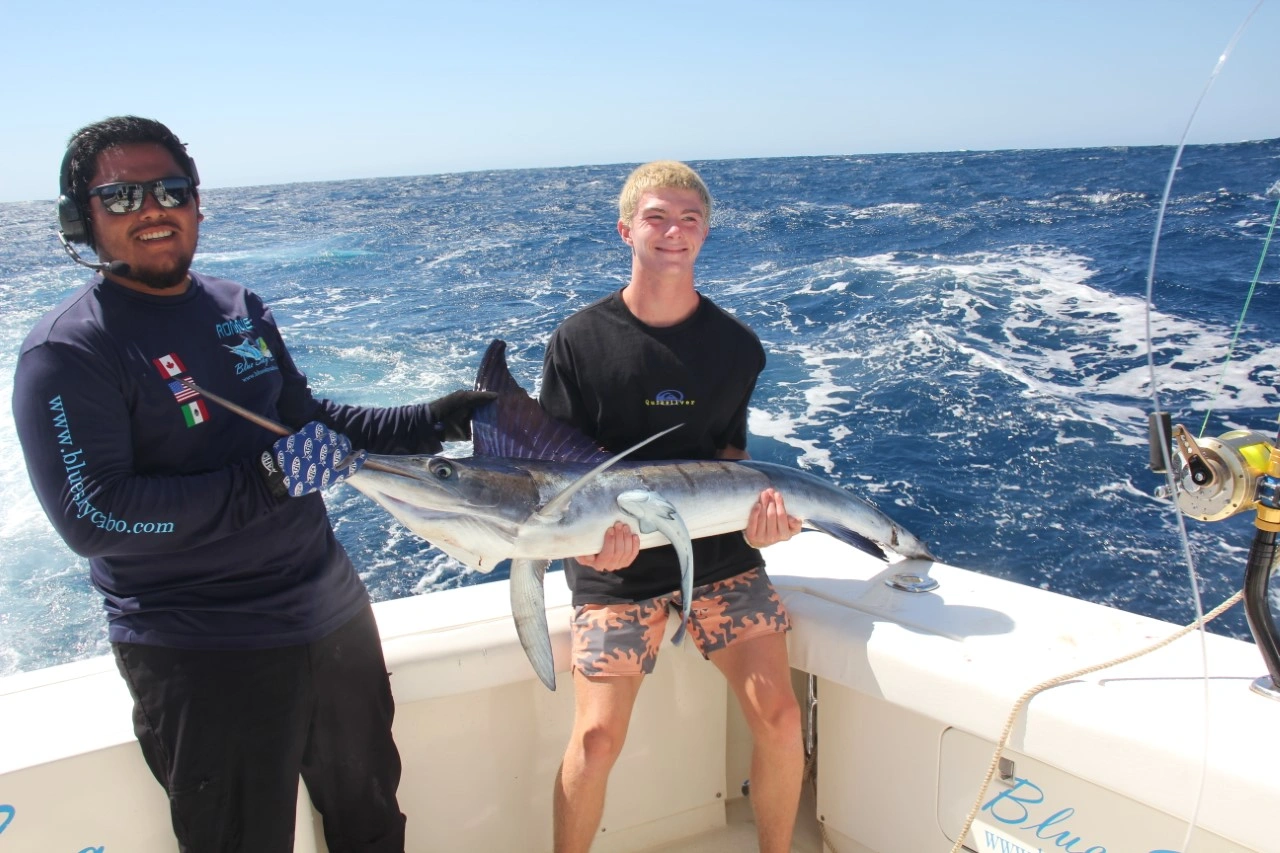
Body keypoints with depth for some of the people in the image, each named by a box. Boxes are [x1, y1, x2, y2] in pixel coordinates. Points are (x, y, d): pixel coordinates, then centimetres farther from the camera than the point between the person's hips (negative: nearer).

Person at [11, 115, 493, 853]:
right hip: (204, 655, -7)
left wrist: (431, 422, 4)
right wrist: (266, 482, -26)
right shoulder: (68, 353, -15)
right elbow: (92, 518, -22)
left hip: (332, 611, 7)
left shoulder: (240, 309, 7)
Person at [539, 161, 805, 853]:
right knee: (598, 735, -9)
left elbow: (730, 454, 6)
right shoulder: (579, 341, -5)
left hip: (718, 551, 2)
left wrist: (758, 512, -13)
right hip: (616, 562, -2)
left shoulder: (736, 345, 1)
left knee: (777, 713, -6)